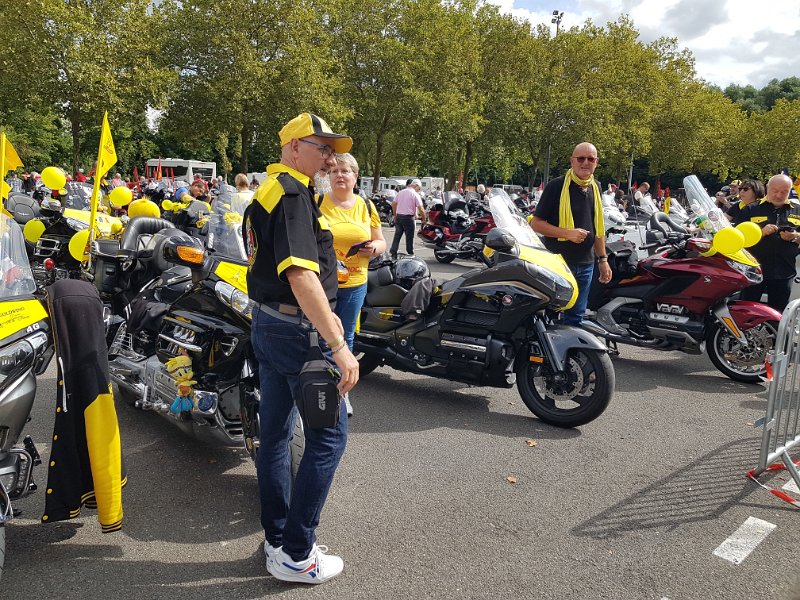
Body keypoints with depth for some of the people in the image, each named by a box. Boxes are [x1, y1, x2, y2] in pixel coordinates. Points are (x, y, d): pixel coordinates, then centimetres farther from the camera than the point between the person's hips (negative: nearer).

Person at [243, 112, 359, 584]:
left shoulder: (268, 190, 16)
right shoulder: (293, 193, -16)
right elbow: (302, 276, -28)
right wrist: (338, 344, -29)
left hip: (268, 323, 10)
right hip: (298, 329, -10)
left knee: (276, 432, 14)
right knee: (328, 435, -1)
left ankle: (277, 541, 28)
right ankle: (296, 555, 7)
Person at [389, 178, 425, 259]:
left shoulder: (400, 192, 9)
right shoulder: (415, 195, -8)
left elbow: (393, 204, 9)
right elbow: (421, 209, -14)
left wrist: (395, 215, 18)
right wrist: (424, 220, -3)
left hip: (398, 216, 5)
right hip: (408, 218, -5)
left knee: (397, 236, 10)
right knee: (409, 237, 5)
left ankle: (393, 253, 7)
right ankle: (410, 254, 12)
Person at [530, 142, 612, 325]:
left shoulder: (595, 189, 11)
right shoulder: (557, 186, -10)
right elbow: (536, 223, -11)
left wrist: (603, 259, 15)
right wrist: (567, 233, -20)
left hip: (585, 265, 6)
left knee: (575, 316, 14)